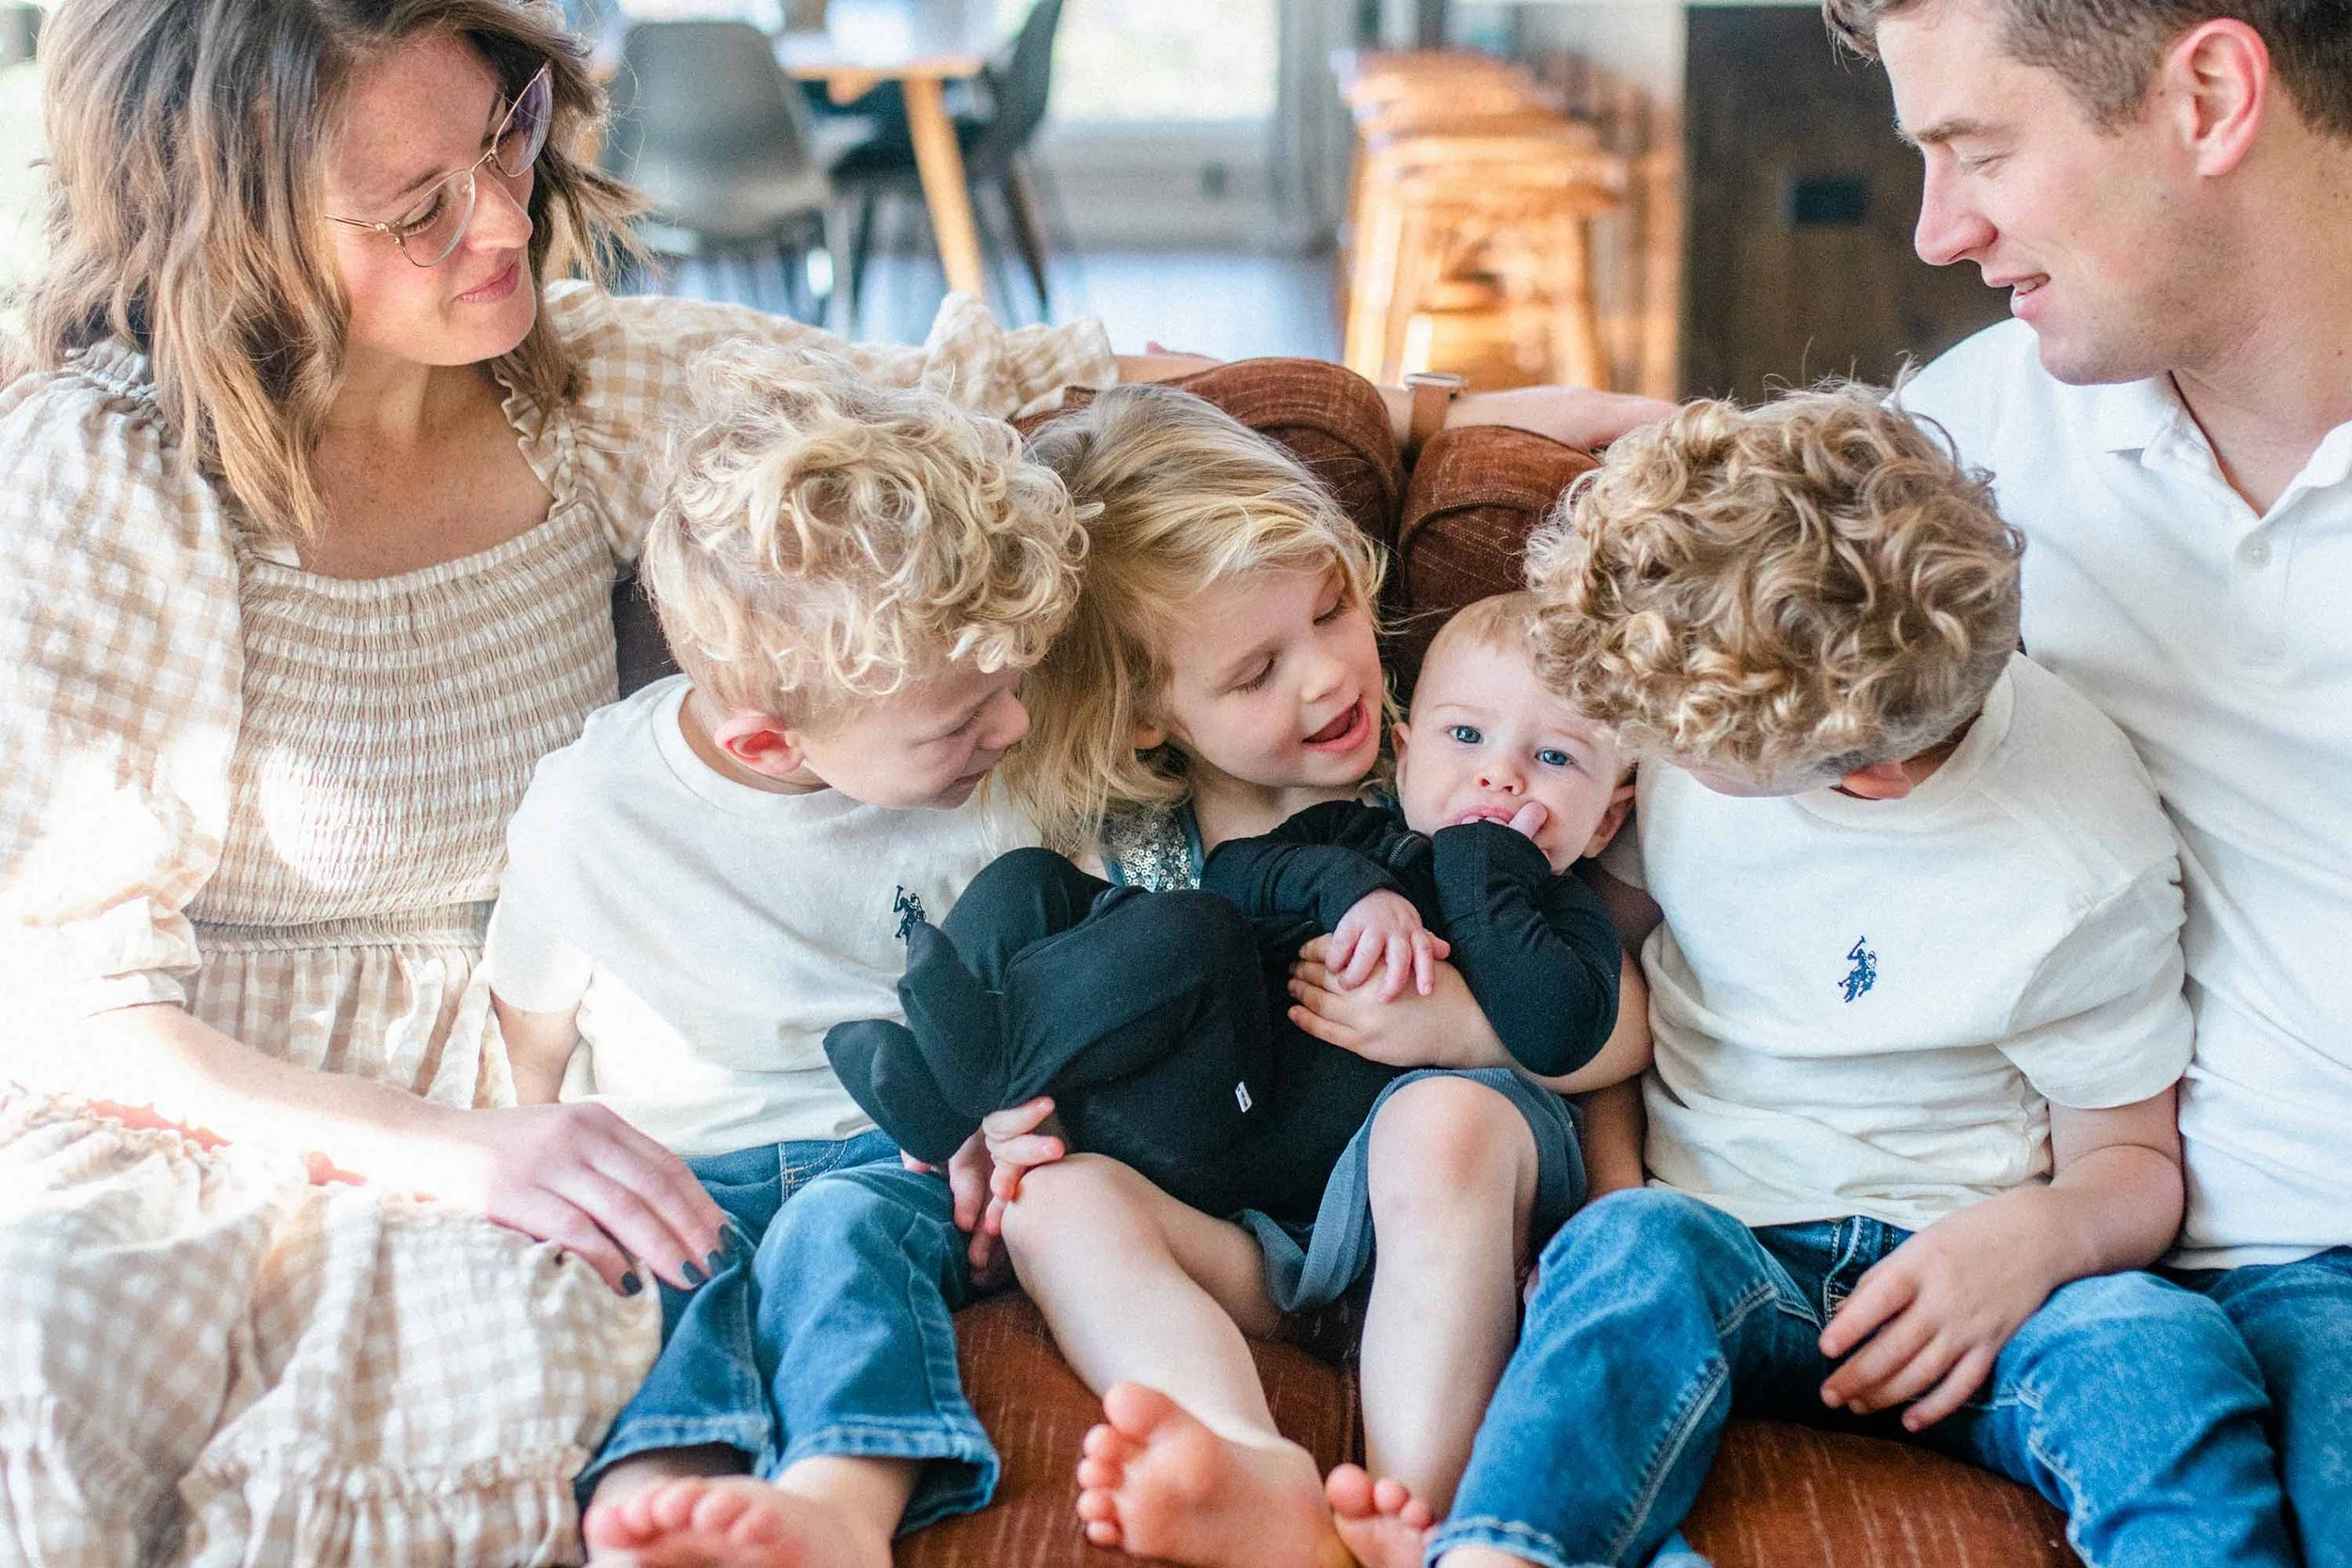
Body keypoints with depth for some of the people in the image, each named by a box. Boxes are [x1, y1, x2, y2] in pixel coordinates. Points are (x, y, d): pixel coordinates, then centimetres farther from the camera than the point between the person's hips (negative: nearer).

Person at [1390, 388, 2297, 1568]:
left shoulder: (2079, 864, -11)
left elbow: (2134, 1160, 1)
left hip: (1943, 1267, -1)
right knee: (1635, 1245, -35)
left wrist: (2038, 1234, -21)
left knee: (2161, 1348, -33)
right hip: (1709, 1225, 2)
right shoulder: (1693, 686, -3)